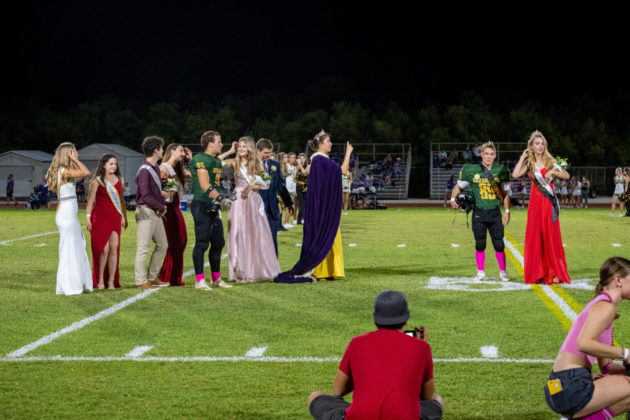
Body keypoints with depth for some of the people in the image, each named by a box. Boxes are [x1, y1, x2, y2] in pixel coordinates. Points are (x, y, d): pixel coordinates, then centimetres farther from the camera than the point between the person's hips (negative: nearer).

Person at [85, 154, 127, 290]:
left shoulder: (120, 180, 12)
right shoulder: (97, 181, -1)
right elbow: (90, 201, -2)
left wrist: (124, 217, 19)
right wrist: (88, 217, -9)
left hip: (114, 218, 4)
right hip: (100, 218, -4)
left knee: (114, 248, -3)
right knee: (104, 249, -6)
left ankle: (112, 281, 1)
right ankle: (100, 279, 9)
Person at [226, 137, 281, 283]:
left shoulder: (257, 164, 8)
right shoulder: (235, 163, 3)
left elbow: (265, 184, 6)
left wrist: (252, 187, -8)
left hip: (254, 202, 2)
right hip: (239, 202, -2)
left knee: (256, 235, 4)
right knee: (239, 234, -4)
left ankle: (256, 270, 15)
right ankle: (240, 272, -1)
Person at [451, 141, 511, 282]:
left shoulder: (501, 170, 4)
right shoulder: (471, 170, 0)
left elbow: (505, 193, 13)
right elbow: (459, 186, 12)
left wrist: (507, 211, 11)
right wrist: (453, 199, -2)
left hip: (495, 213, 1)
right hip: (479, 213, 0)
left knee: (499, 244, -1)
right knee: (480, 244, 4)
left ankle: (503, 272, 16)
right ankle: (480, 272, 18)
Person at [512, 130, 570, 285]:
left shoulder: (550, 162, 4)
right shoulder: (529, 163, 8)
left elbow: (566, 175, 1)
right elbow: (515, 174, -8)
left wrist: (552, 172, -15)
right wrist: (523, 157, -1)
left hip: (549, 202, -2)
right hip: (535, 201, 2)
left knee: (550, 236, -3)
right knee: (534, 236, 1)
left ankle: (553, 273, 1)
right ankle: (537, 273, 8)